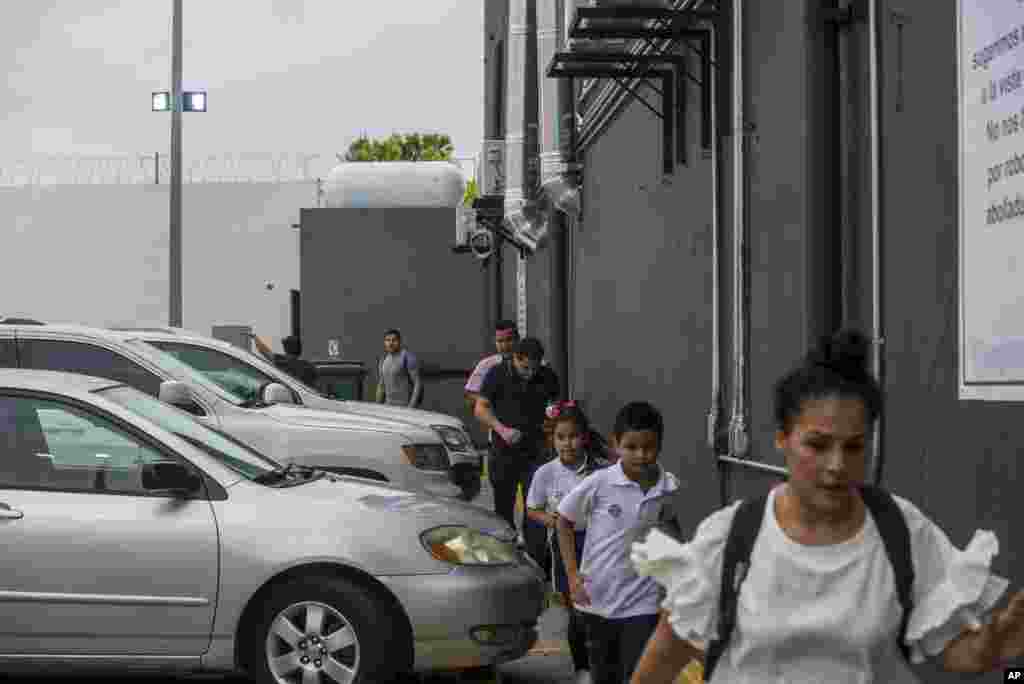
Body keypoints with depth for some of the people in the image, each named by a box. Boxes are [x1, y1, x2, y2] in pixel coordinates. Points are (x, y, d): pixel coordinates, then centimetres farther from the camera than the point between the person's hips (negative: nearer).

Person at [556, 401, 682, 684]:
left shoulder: (670, 488, -7)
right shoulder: (598, 484, -13)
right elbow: (564, 522, 0)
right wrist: (573, 574, -5)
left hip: (642, 604, 0)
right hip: (598, 600, 0)